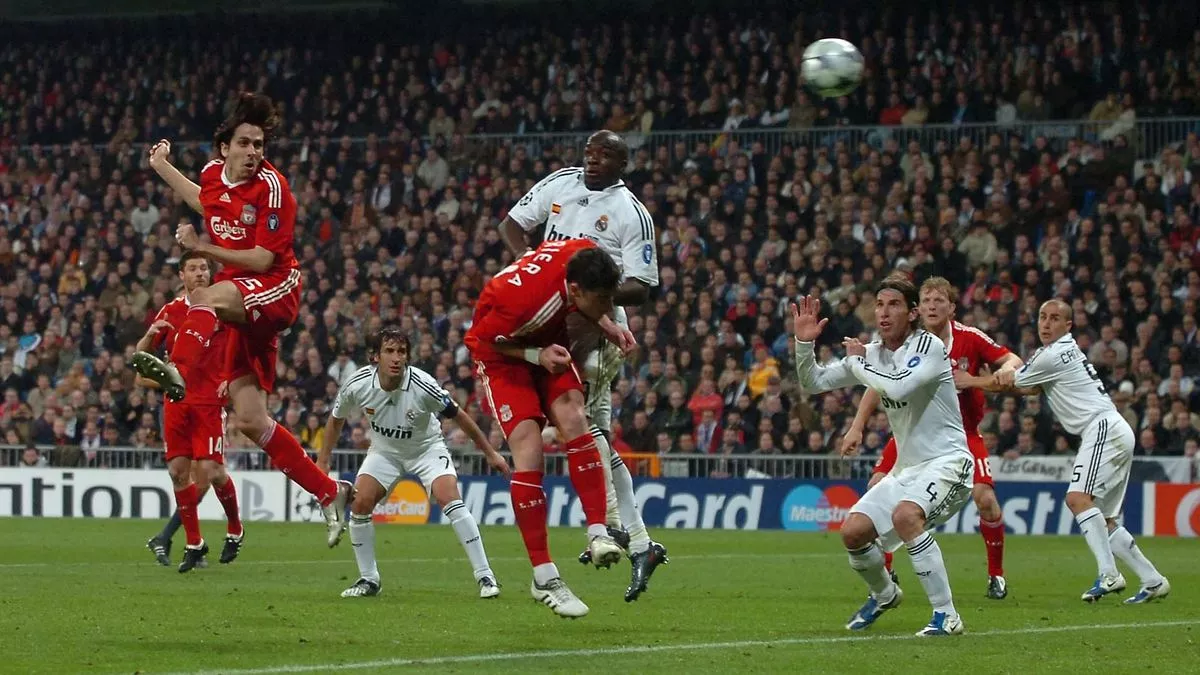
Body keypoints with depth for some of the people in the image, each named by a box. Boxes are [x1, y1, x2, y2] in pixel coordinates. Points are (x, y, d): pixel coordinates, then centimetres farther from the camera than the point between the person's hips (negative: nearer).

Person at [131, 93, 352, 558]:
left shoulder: (271, 187, -13)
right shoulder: (214, 173, 7)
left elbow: (263, 259, -18)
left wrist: (203, 249, -21)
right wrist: (162, 168, 37)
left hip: (275, 290, -7)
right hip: (241, 309, 7)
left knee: (208, 297, -40)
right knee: (250, 421, 0)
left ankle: (177, 373, -64)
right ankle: (330, 493, 10)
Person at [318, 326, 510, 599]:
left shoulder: (423, 386, -31)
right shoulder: (357, 385, -23)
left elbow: (458, 415, -16)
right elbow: (336, 419, 0)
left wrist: (490, 452, -10)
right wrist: (322, 461, 2)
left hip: (426, 447, -3)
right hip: (384, 451, 3)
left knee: (448, 496, -25)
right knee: (360, 503, -15)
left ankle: (485, 576, -18)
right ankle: (368, 580, 4)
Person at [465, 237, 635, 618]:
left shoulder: (584, 256, -23)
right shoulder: (522, 297, -40)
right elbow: (485, 339, -19)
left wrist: (608, 327, -11)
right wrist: (537, 356, -28)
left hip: (549, 343, 5)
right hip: (502, 352, -5)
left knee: (573, 417, -21)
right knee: (529, 452, -17)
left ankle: (598, 534, -23)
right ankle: (545, 579, -15)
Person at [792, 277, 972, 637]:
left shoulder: (929, 346, -13)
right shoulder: (872, 354, 8)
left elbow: (898, 386, -30)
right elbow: (814, 383, 11)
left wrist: (857, 362, -14)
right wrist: (804, 343, -7)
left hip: (947, 461, -8)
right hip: (907, 467, 8)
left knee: (905, 515, -33)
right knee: (853, 531, -2)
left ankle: (947, 616, -27)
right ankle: (884, 594, 31)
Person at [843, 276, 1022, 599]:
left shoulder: (970, 338, -14)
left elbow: (1014, 362, -10)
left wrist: (977, 380, -28)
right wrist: (857, 427, -6)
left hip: (963, 430, -2)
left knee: (985, 498, -18)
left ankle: (996, 575, 2)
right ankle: (884, 572, 4)